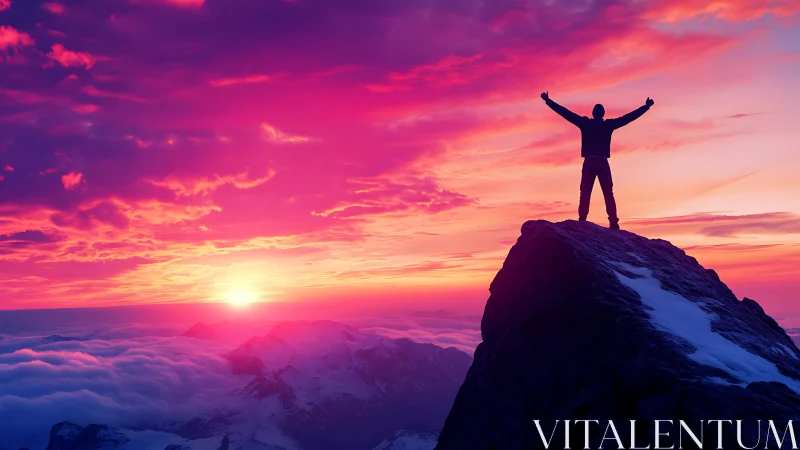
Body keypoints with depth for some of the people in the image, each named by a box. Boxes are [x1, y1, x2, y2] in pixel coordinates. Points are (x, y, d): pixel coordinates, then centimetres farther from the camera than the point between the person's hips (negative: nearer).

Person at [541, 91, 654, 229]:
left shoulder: (585, 123, 5)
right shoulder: (609, 124, 7)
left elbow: (565, 112, 7)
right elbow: (629, 116, 14)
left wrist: (548, 101, 12)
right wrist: (646, 106, 25)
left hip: (589, 163, 0)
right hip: (603, 163, 0)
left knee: (585, 194, -1)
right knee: (608, 194, 1)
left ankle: (582, 222, -11)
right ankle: (613, 223, -7)